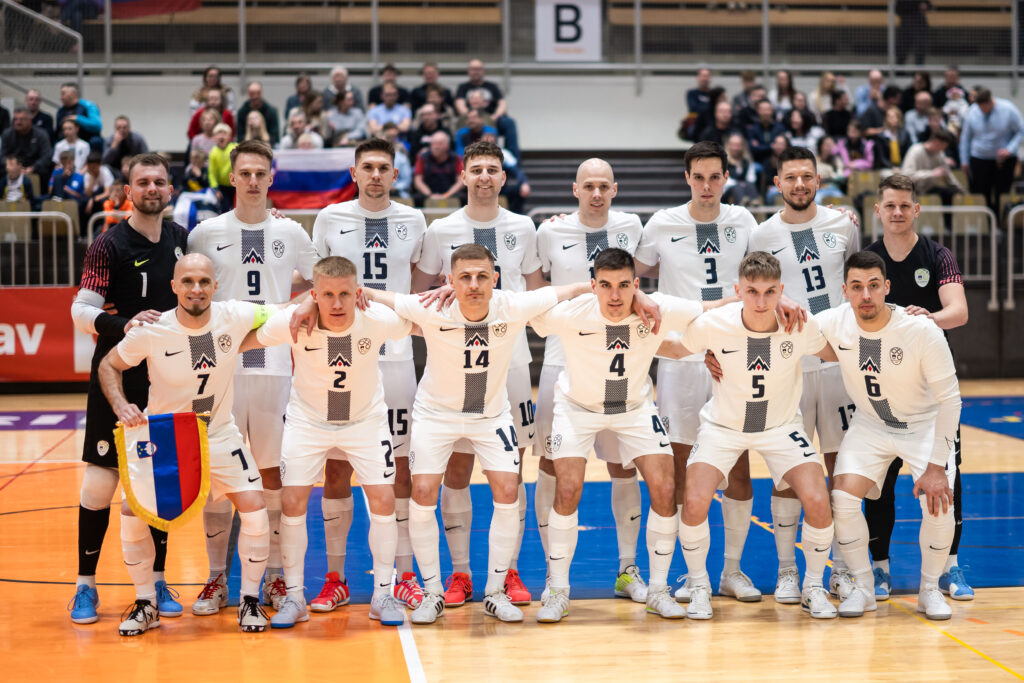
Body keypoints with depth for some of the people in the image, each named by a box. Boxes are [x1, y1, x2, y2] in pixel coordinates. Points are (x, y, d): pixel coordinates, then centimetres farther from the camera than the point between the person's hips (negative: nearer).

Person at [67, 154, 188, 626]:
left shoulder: (180, 238, 8)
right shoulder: (110, 244, -8)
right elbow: (81, 311, -13)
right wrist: (124, 325, -29)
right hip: (117, 378, -5)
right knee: (101, 478, -4)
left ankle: (157, 581, 18)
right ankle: (86, 586, 8)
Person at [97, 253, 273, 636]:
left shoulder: (235, 317, -16)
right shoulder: (151, 332, -20)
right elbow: (108, 365, -4)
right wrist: (120, 406, -19)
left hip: (218, 434, 1)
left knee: (254, 508, -13)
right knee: (132, 512, -12)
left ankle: (249, 599, 7)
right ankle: (146, 605, 8)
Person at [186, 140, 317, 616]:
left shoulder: (291, 232, 7)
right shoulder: (206, 233, 5)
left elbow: (316, 283, 19)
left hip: (275, 364, 1)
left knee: (273, 470, 4)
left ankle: (275, 577, 13)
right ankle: (216, 579, 10)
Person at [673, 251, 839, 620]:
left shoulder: (800, 327, -20)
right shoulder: (712, 324, -24)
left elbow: (834, 354, 2)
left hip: (782, 427, 1)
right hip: (722, 425, -1)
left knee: (818, 502, -18)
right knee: (694, 502, -21)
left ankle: (813, 587, 10)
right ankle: (699, 586, 6)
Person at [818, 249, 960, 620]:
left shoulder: (923, 331, -27)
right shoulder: (835, 323, -19)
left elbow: (949, 400, -21)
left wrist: (936, 466, -23)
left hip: (926, 425, -2)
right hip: (869, 426, 3)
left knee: (939, 506, -21)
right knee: (842, 499, -18)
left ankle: (930, 590, 6)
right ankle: (863, 588, 4)